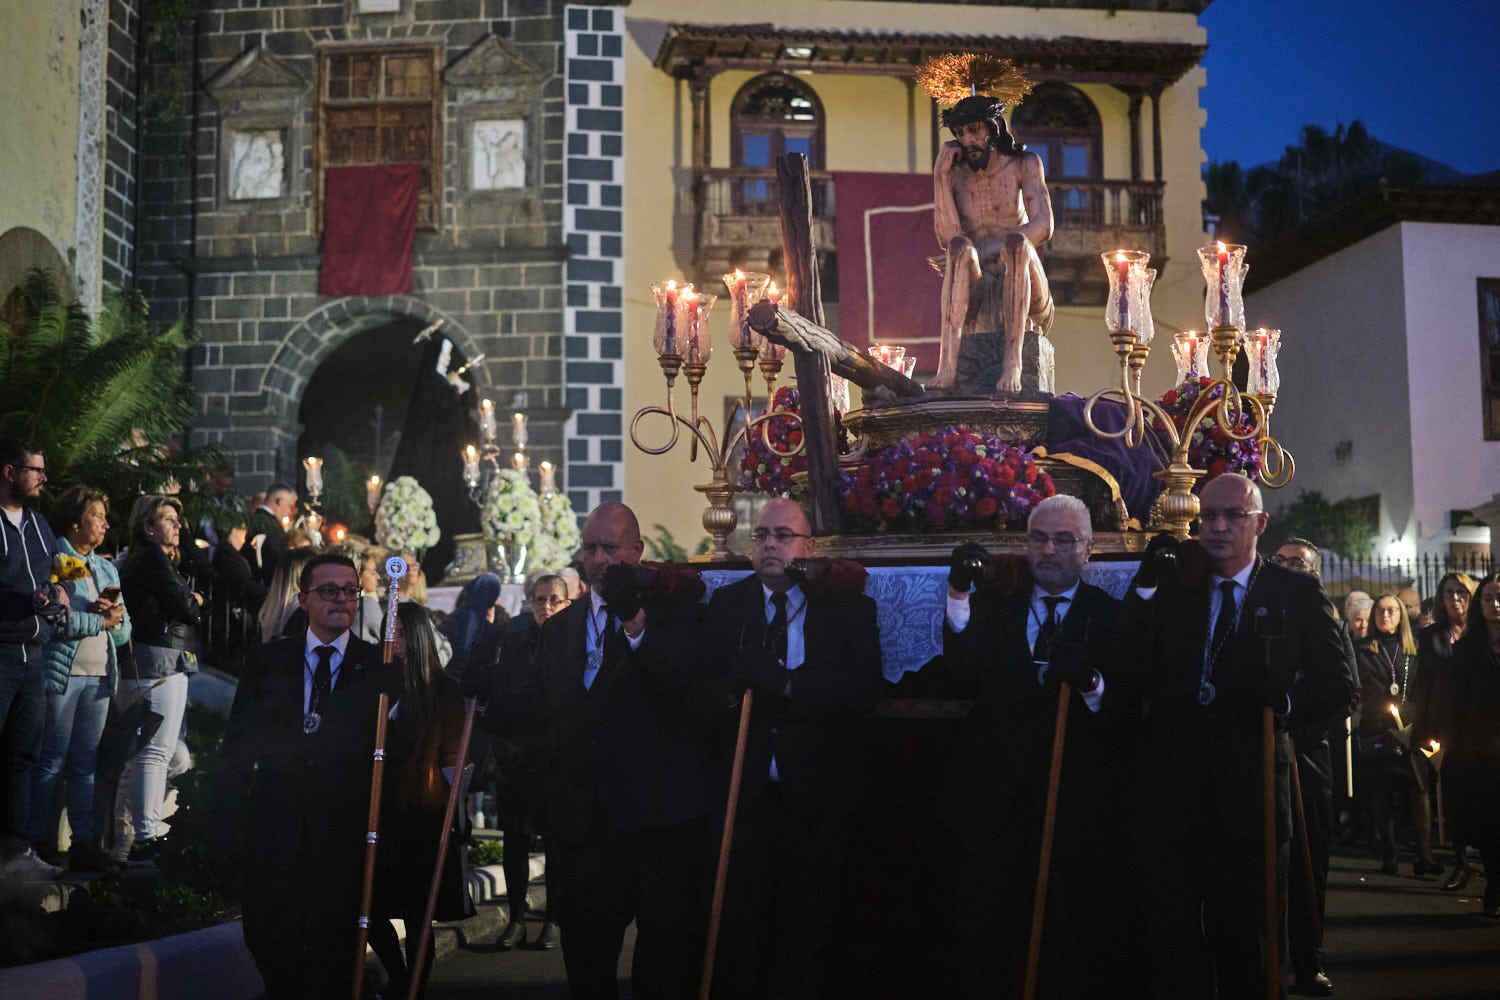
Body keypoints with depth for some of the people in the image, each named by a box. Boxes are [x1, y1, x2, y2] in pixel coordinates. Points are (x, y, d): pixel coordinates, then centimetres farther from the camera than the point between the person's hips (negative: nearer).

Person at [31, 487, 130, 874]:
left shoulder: (107, 568, 20)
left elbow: (124, 630, 18)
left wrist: (115, 611, -3)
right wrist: (102, 620, -5)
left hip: (100, 675, 6)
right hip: (63, 672, -6)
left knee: (86, 763, 6)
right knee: (52, 762, -3)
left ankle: (85, 843, 8)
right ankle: (42, 843, 4)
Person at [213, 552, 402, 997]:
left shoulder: (379, 667, 1)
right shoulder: (267, 661, 7)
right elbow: (237, 748, 6)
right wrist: (229, 826, 0)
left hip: (344, 838, -1)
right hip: (275, 831, 2)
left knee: (332, 959, 7)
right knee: (268, 945, 8)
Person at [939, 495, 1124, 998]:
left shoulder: (1113, 616, 3)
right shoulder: (993, 607, 9)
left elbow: (1130, 712, -7)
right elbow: (958, 684, -7)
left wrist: (1092, 683, -27)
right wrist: (959, 597, -14)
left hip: (1077, 806, -1)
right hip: (995, 802, 2)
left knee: (1076, 956, 7)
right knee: (985, 939, 6)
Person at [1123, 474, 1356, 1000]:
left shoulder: (1296, 594, 2)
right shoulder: (1172, 589, 7)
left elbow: (1340, 688, -1)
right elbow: (1130, 674, -4)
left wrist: (1282, 702, -19)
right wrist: (1145, 586, -10)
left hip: (1251, 785, -1)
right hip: (1169, 786, 1)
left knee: (1243, 935, 14)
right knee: (1170, 936, 7)